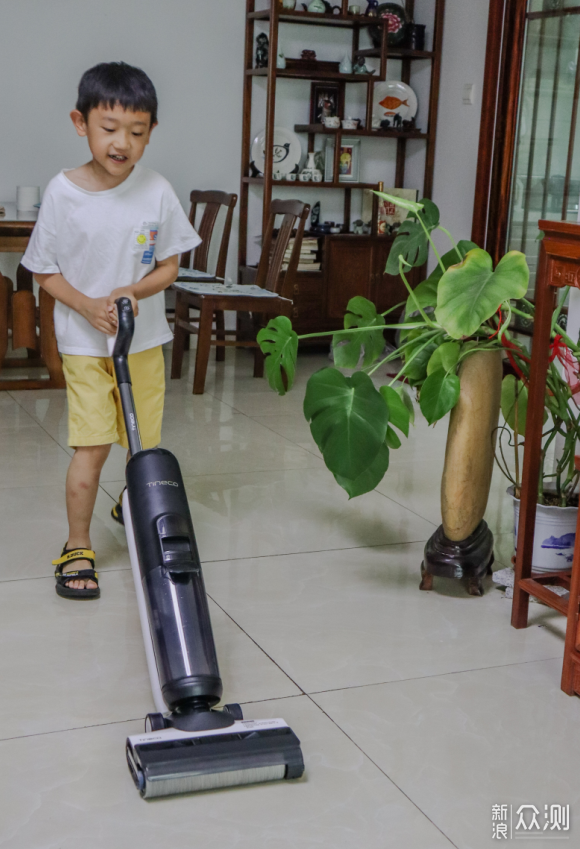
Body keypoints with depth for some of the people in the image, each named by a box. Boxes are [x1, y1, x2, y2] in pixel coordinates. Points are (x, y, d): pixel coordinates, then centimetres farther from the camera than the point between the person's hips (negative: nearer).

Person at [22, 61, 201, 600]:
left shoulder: (157, 192, -7)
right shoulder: (62, 192, -11)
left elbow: (169, 265, 1)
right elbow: (44, 272, -3)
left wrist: (134, 291, -19)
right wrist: (88, 306, -19)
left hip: (144, 339, 3)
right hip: (84, 342, -2)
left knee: (146, 443, 13)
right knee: (91, 446, -7)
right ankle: (77, 547, 8)